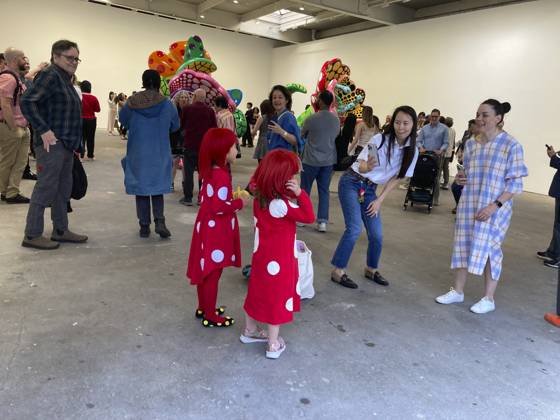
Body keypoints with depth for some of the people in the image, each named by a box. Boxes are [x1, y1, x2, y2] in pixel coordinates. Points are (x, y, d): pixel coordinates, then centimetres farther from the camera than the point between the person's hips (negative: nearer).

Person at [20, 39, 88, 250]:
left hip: (66, 145, 10)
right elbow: (27, 102, -20)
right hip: (52, 144, -10)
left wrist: (73, 142, 19)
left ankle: (60, 230, 23)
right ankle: (32, 235, 3)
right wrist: (44, 130, -22)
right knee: (45, 188, -6)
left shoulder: (65, 79, 19)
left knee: (63, 189, 13)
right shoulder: (50, 75, -9)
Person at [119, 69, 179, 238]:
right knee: (158, 188, 12)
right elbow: (175, 126, 7)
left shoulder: (132, 102, -7)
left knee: (141, 188, 10)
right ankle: (159, 221, -5)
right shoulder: (167, 104, -8)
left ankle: (144, 226, 12)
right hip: (160, 154, 0)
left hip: (138, 153, 0)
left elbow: (122, 119, 11)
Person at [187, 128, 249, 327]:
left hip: (207, 228, 9)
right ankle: (210, 316, 17)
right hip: (216, 232, -9)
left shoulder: (210, 172, 5)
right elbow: (219, 207, -27)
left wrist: (232, 201, 9)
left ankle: (203, 308, 35)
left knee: (205, 271, 19)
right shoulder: (221, 176, -24)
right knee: (213, 274, 3)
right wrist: (240, 202, -14)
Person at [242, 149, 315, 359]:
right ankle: (274, 345, 21)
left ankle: (250, 330, 40)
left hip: (262, 254, 7)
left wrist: (293, 195, -9)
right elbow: (309, 217, -23)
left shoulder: (260, 196, -4)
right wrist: (300, 193, -26)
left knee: (258, 291, 21)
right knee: (277, 297, 8)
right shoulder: (280, 204, -28)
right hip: (279, 260, -7)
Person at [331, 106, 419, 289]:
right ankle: (338, 271, -5)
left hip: (370, 189, 5)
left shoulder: (412, 151, -6)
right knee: (354, 228, -17)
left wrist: (379, 200, -1)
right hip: (352, 183, -5)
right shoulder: (380, 139, -19)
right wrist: (368, 167, -42)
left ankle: (371, 269, 27)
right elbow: (361, 166, -18)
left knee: (376, 235, 2)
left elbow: (397, 178, 3)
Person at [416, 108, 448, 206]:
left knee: (436, 177, 0)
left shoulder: (444, 128, 4)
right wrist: (421, 148, -12)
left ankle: (435, 198, 6)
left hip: (437, 156, -2)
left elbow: (446, 143, 0)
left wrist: (441, 150, -18)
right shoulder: (424, 128, 11)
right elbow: (419, 140, 7)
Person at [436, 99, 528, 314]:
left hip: (494, 208, -5)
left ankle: (488, 299, 18)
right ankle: (457, 291, 24)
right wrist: (462, 178, -4)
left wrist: (495, 205, -20)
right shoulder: (471, 143, 5)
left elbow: (515, 182, -12)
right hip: (468, 204, 5)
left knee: (489, 249, 3)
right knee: (463, 245, 10)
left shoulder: (511, 145, -12)